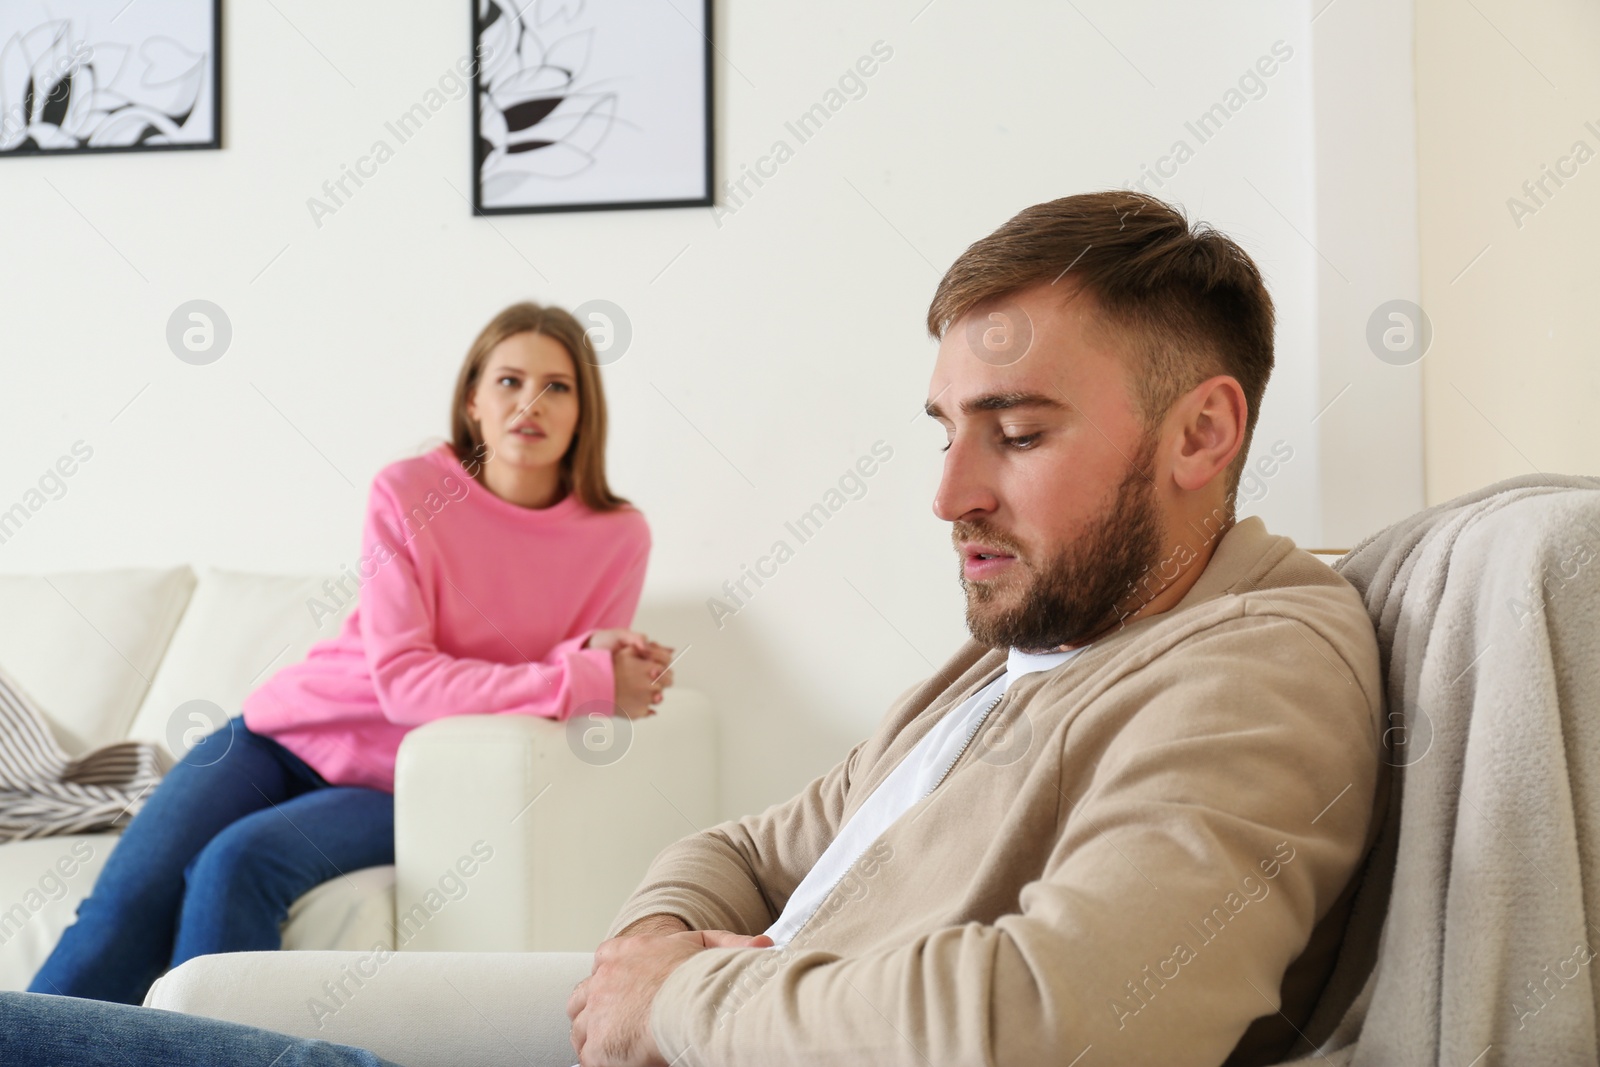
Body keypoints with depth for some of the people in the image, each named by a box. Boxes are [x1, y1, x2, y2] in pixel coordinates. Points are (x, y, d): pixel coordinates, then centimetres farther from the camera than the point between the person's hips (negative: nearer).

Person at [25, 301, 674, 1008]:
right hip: (288, 731, 1)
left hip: (403, 788, -1)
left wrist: (588, 656, -25)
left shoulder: (617, 538, -6)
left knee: (239, 863, -29)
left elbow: (570, 699, -1)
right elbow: (401, 677, -18)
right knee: (128, 897, -20)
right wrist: (581, 681, -25)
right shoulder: (408, 490, -9)